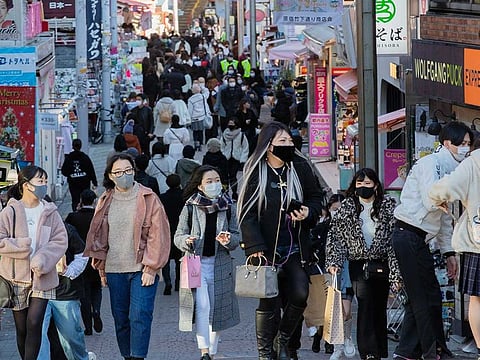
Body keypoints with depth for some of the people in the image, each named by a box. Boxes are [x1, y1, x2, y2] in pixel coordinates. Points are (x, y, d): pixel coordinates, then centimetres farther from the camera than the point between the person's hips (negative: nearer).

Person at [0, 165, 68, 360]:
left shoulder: (50, 213, 4)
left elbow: (60, 241, -2)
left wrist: (42, 260, -17)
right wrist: (23, 246, -15)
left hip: (42, 277, 0)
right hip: (17, 278, 0)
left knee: (34, 324, -12)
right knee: (21, 328, 7)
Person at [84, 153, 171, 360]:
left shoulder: (148, 199, -3)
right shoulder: (105, 202, 9)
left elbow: (158, 235, -5)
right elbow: (98, 236, 16)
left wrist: (151, 268, -9)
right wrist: (101, 268, 12)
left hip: (142, 269, -4)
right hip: (114, 270, 4)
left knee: (140, 316, -13)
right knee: (120, 318, 8)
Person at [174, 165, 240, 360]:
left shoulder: (227, 208, 4)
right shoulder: (190, 208, -2)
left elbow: (236, 236, 7)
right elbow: (178, 236, 3)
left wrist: (228, 240, -15)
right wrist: (187, 240, -20)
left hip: (220, 264, 3)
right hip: (196, 263, -3)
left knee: (217, 311, 7)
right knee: (202, 306, -18)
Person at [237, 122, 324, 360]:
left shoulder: (300, 168, 3)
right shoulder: (256, 172, -6)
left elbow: (315, 197, 15)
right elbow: (247, 213, -8)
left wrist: (308, 212, -8)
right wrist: (255, 247, -17)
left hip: (295, 247, 3)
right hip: (267, 248, -3)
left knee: (300, 295, -8)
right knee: (269, 301, -4)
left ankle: (283, 339, 18)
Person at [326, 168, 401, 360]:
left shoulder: (389, 207, 1)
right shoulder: (346, 209, 5)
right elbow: (335, 237, 5)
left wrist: (396, 273, -7)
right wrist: (334, 262, -9)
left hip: (382, 265, 1)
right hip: (359, 265, -1)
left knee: (380, 310, 7)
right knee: (366, 306, -16)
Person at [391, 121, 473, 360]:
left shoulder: (449, 169, 19)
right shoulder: (430, 163, -11)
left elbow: (443, 215, 22)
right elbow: (431, 202, -24)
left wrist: (449, 252, 18)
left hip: (418, 239, 10)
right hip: (410, 235, -10)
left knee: (421, 298, 11)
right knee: (428, 298, -5)